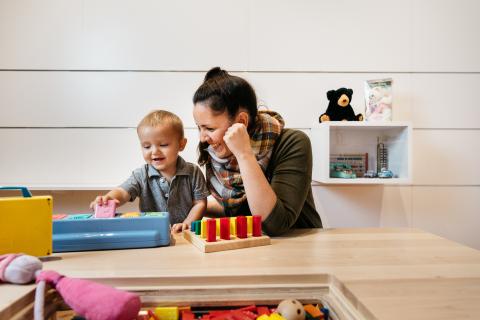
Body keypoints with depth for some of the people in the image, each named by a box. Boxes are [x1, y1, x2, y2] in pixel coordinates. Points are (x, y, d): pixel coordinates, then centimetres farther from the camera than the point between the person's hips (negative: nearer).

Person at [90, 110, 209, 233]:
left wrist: (187, 224, -16)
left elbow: (200, 203, -1)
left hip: (184, 234, -2)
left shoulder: (193, 172, -3)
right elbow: (123, 192, -14)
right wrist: (108, 199, -37)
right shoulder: (140, 175, 0)